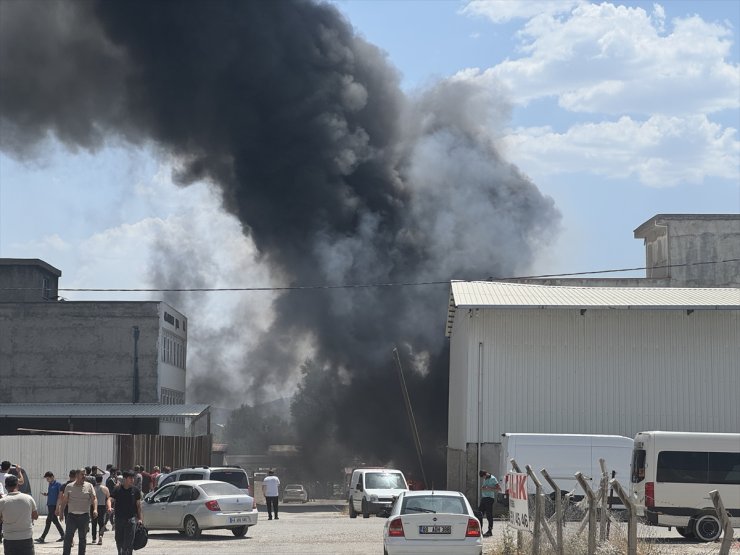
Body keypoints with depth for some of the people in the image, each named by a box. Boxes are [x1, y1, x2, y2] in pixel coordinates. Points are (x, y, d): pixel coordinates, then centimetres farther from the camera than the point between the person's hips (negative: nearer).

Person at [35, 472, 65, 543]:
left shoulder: (58, 484, -12)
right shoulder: (50, 484, 14)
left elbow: (60, 496, -14)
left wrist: (57, 508, -18)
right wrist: (46, 494, 4)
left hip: (54, 505, -9)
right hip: (49, 504, 9)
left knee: (48, 521, -8)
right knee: (55, 521, 12)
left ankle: (42, 538, -9)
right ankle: (62, 535, 19)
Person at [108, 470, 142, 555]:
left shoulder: (135, 490, 3)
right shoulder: (117, 489, 0)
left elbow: (138, 504, 7)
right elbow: (110, 499, -9)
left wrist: (139, 518, 2)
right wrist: (109, 507, -31)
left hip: (131, 518, -1)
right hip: (119, 518, 1)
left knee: (129, 541, -9)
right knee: (119, 540, 12)